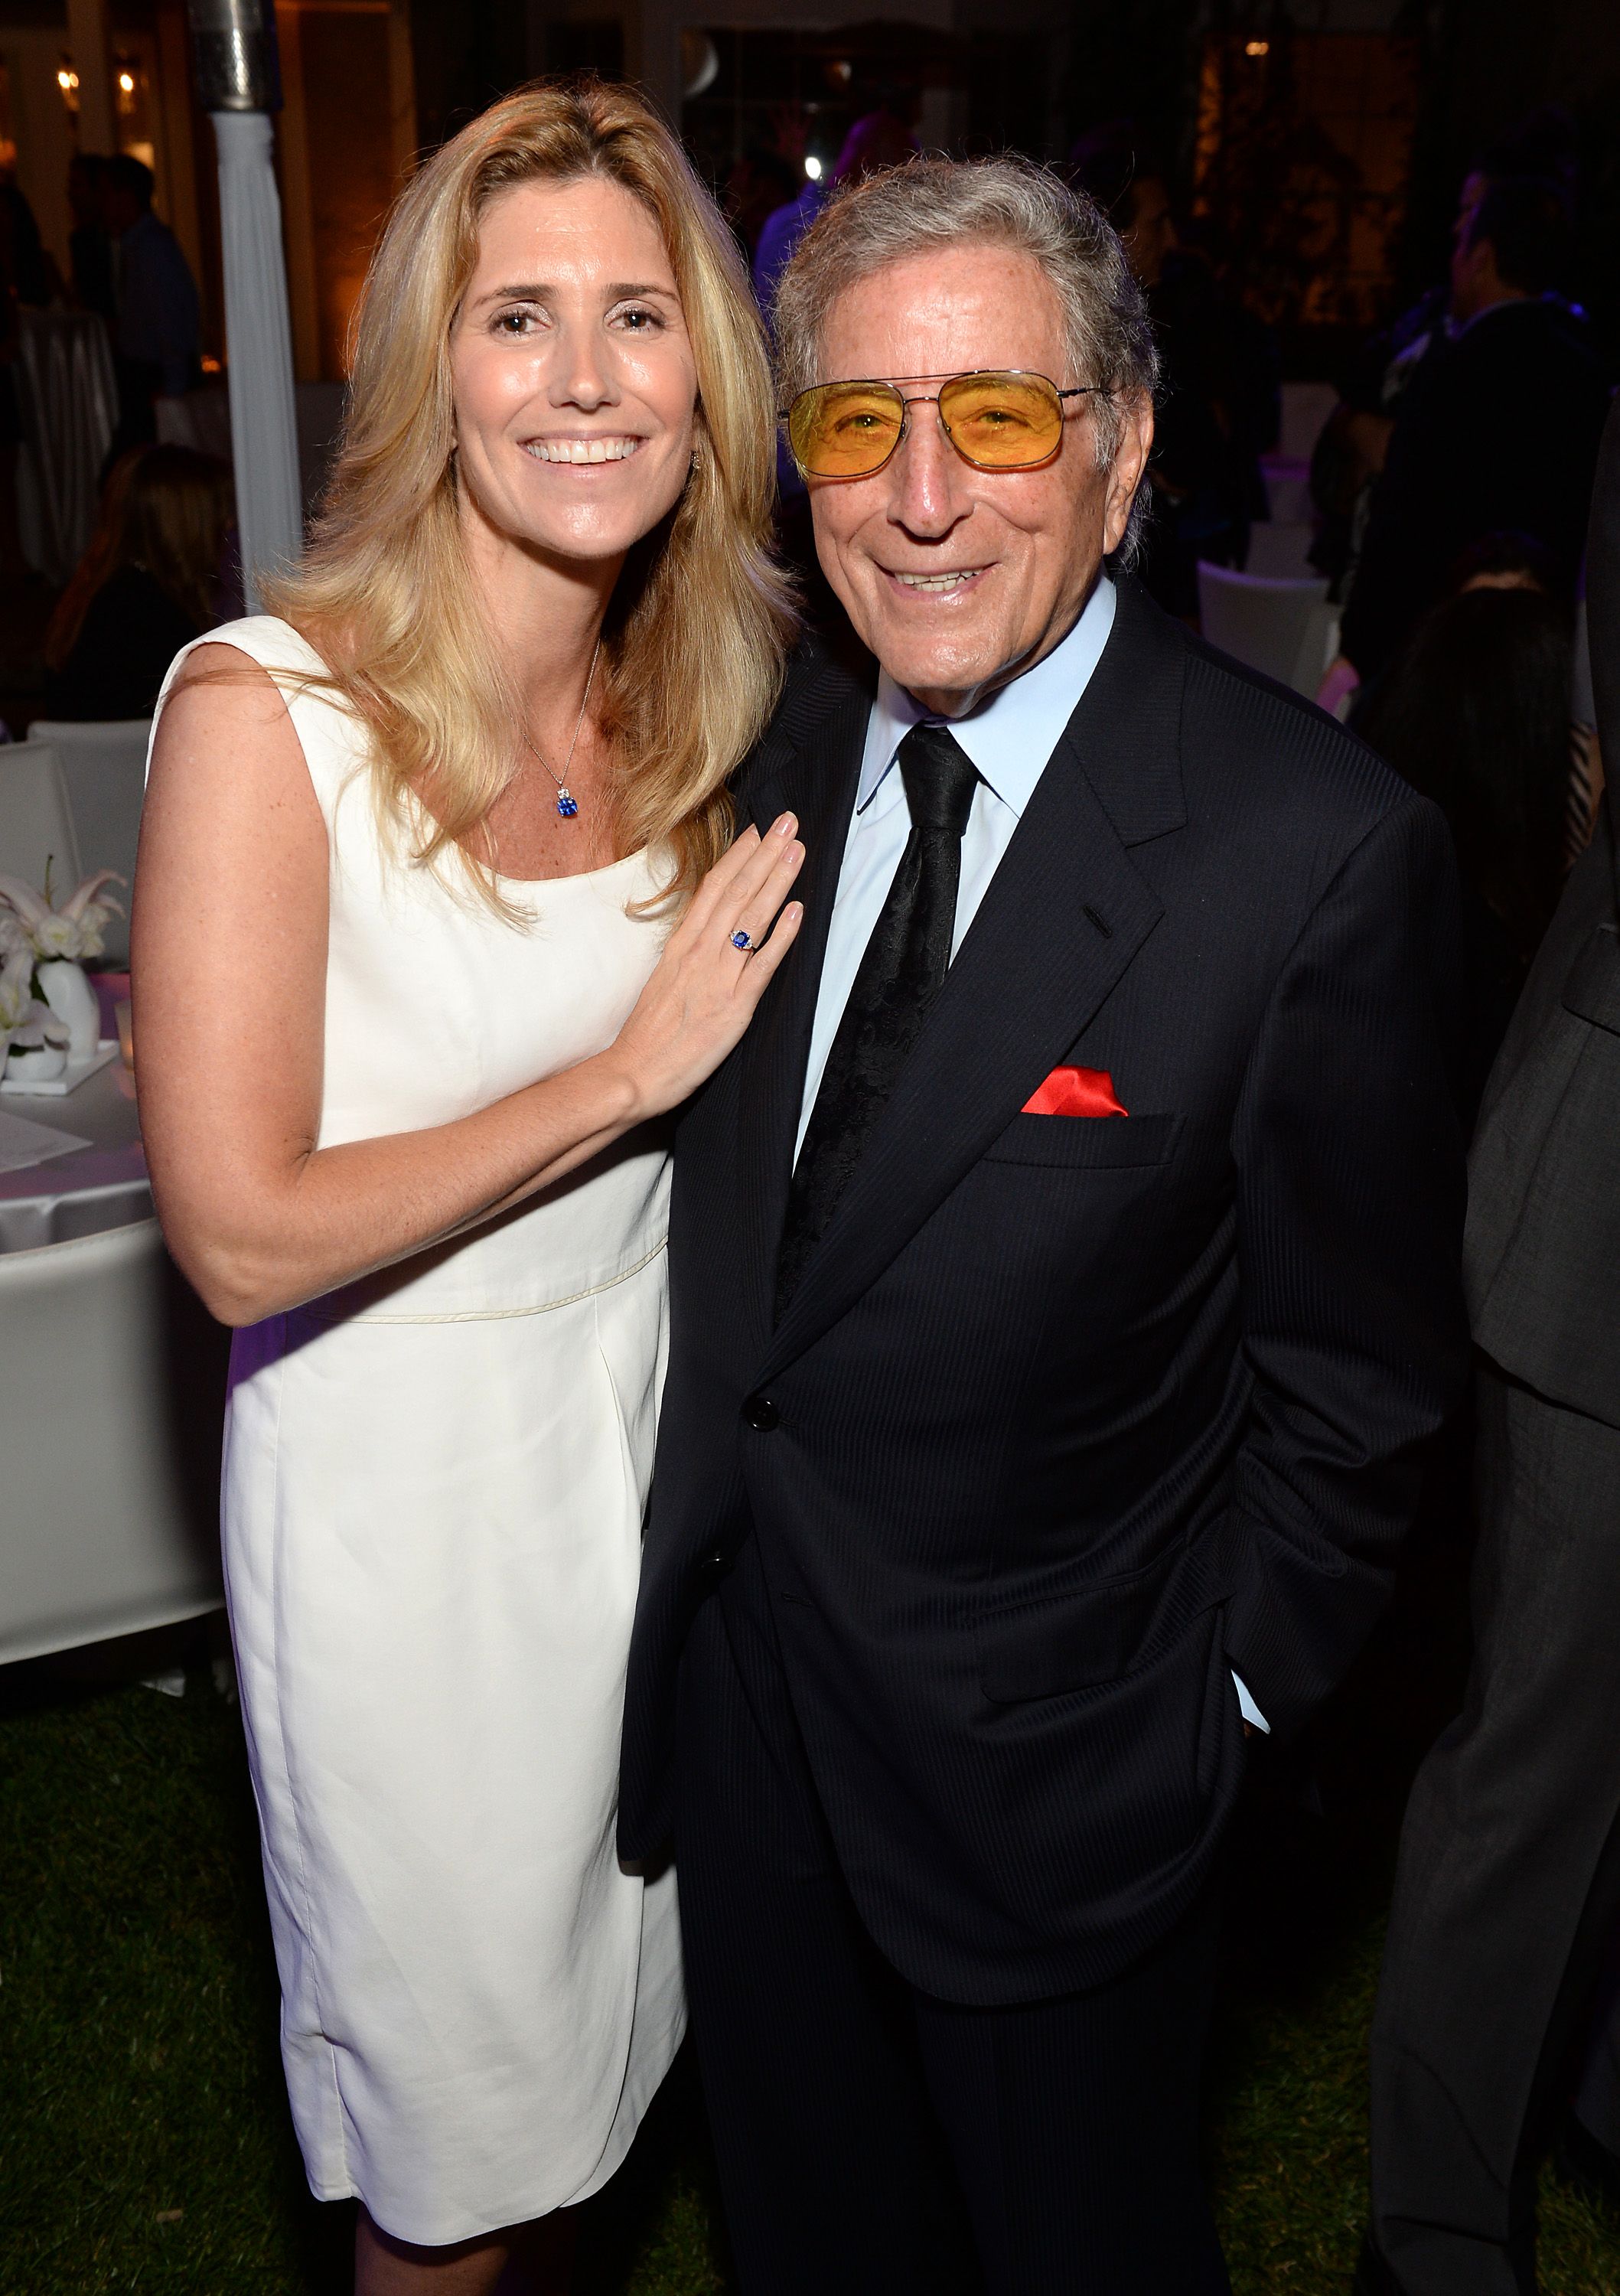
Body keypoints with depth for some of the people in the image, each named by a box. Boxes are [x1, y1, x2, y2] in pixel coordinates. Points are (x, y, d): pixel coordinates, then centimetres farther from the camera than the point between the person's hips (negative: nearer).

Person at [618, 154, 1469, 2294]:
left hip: (1050, 1759, -4)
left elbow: (1356, 1376, -13)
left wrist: (1216, 1713, -7)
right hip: (738, 1683, 5)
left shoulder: (1321, 850, -22)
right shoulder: (768, 747, -5)